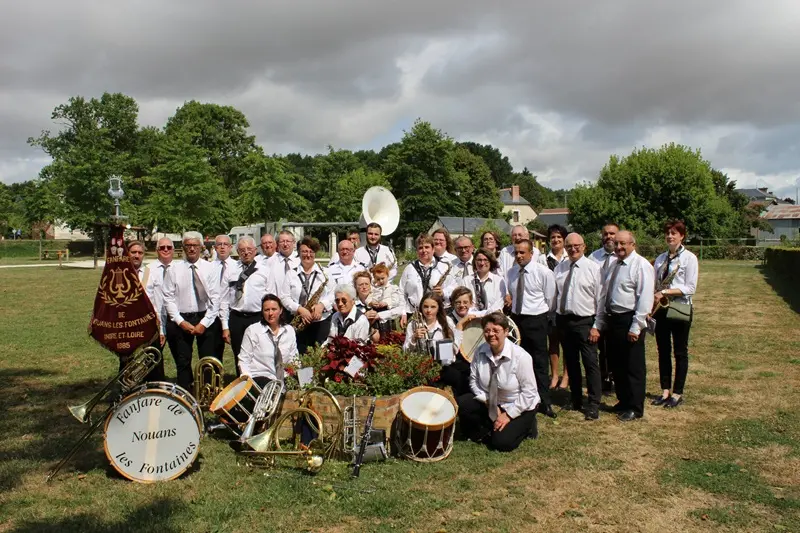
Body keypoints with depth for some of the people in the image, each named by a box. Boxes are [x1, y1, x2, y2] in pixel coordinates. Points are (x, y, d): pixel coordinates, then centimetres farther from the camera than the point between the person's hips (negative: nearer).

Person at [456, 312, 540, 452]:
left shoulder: (520, 356, -25)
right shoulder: (480, 351, -12)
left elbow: (529, 392, -20)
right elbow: (474, 381, -4)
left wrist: (508, 415, -20)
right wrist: (488, 402, -16)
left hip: (520, 407, -4)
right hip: (491, 403, 5)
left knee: (501, 443, -19)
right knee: (461, 404, -17)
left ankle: (526, 425, 11)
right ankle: (485, 433, 6)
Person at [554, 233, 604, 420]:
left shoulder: (593, 268, -5)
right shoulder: (559, 268, 7)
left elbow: (600, 299, -6)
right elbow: (554, 295, 8)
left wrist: (596, 326, -10)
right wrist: (554, 321, 4)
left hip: (585, 322, -4)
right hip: (563, 320, 4)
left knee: (590, 364, -4)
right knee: (571, 363, 14)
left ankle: (593, 406, 6)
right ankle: (576, 401, 28)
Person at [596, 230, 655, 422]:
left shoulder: (641, 265, -11)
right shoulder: (614, 265, 13)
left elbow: (645, 298, -17)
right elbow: (604, 295, 16)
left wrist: (635, 327, -20)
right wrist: (600, 321, 12)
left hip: (629, 321, -8)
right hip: (612, 320, 8)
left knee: (634, 367, 3)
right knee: (616, 365, 16)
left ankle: (635, 408, 15)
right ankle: (623, 402, 31)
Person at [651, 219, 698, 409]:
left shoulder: (689, 258, -7)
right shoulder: (660, 259, 9)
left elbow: (690, 288, -14)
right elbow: (655, 285, 9)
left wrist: (665, 291, -20)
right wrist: (652, 299, -8)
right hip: (661, 309, 5)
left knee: (680, 352, 6)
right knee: (663, 351, 10)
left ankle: (677, 393, 14)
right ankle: (665, 391, 20)